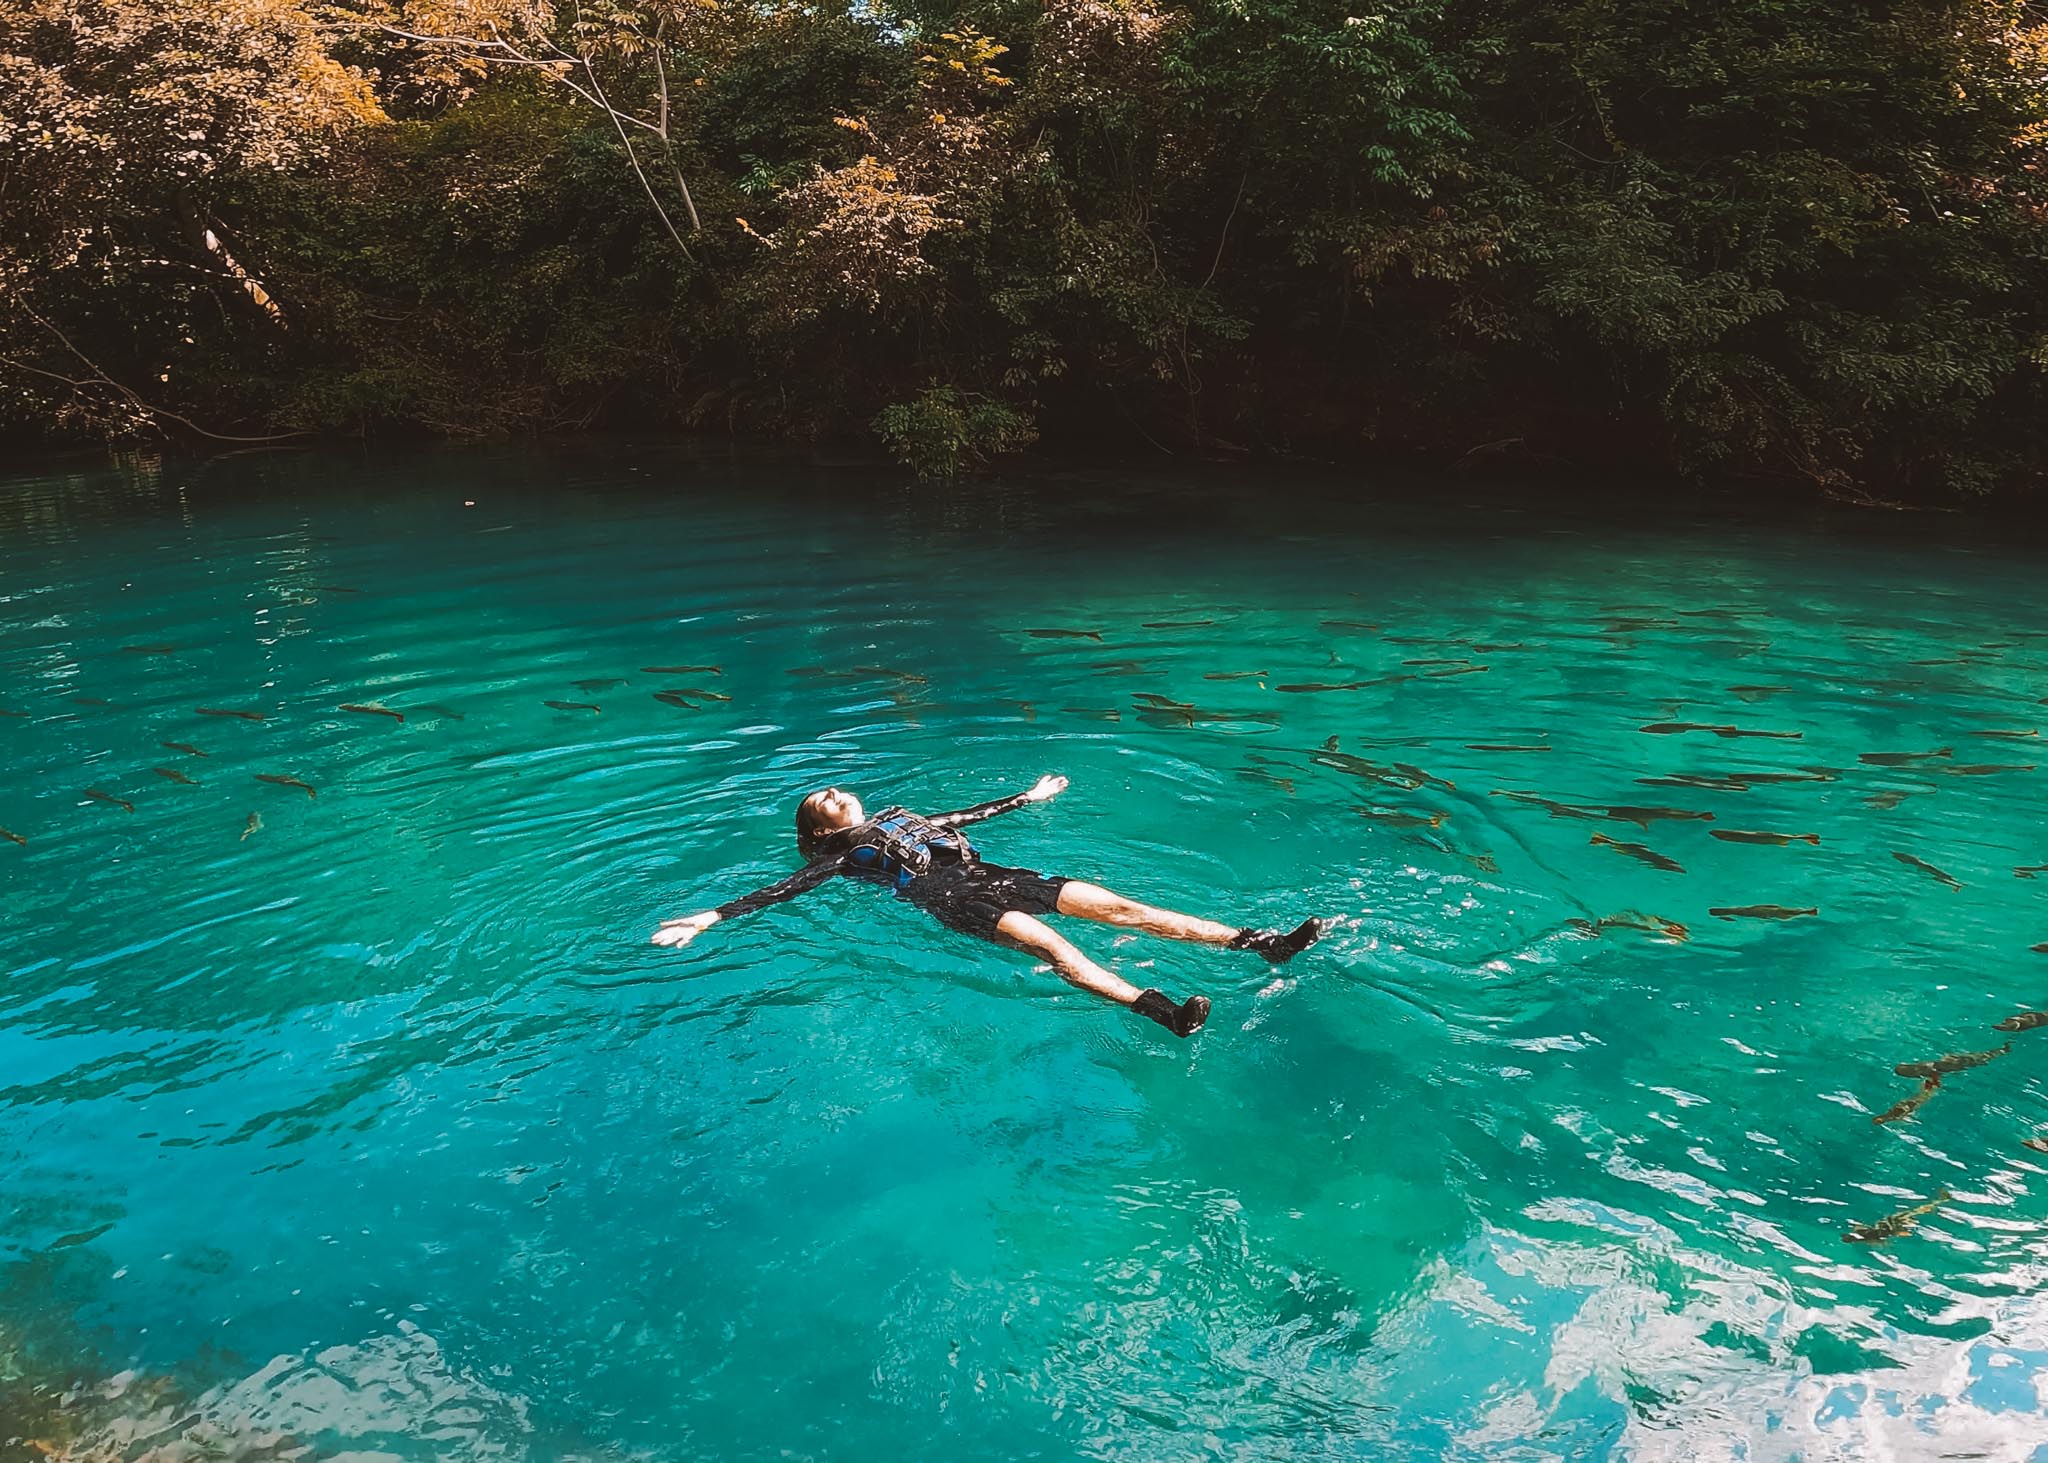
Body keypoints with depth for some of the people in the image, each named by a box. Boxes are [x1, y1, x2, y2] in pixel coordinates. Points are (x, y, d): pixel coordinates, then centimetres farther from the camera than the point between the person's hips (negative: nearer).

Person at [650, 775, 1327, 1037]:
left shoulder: (897, 817, 33)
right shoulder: (839, 855, 14)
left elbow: (968, 815, 41)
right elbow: (782, 890, 4)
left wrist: (1028, 798, 48)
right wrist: (709, 918, -8)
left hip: (990, 876, 6)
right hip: (953, 900, -6)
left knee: (1111, 903, -9)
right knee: (1047, 941, -34)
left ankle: (1257, 942, -17)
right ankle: (1157, 1009, -56)